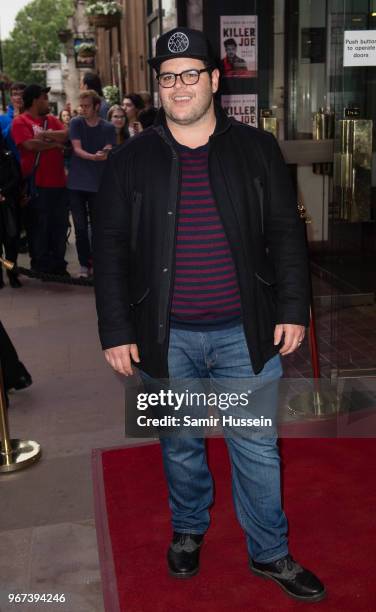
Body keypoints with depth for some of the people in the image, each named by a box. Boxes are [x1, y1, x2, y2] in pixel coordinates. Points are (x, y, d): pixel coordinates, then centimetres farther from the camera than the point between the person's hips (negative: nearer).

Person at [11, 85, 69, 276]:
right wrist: (55, 143, -4)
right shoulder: (20, 121, -3)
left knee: (59, 224, 11)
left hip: (58, 181, 6)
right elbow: (31, 144, -17)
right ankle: (40, 266, 13)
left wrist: (45, 134, -13)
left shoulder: (52, 119, 16)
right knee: (39, 225, 2)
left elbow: (67, 135, 0)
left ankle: (58, 264, 22)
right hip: (36, 183, -6)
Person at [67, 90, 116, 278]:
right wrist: (93, 157, -26)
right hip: (77, 183, 1)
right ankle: (85, 264, 14)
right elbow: (77, 149, -7)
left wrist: (104, 155, -31)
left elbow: (109, 154, -8)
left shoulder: (108, 128, 1)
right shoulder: (76, 123, 3)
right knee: (80, 227, 4)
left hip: (98, 184, -1)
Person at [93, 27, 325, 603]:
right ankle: (188, 530, 42)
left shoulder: (256, 149, 1)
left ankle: (270, 553, 30)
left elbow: (285, 232, 4)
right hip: (168, 337, 1)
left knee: (258, 450, 9)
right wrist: (116, 331, -3)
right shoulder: (131, 161, 0)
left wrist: (292, 308, -2)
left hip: (246, 334, 0)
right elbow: (109, 248, 1)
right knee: (181, 447, 17)